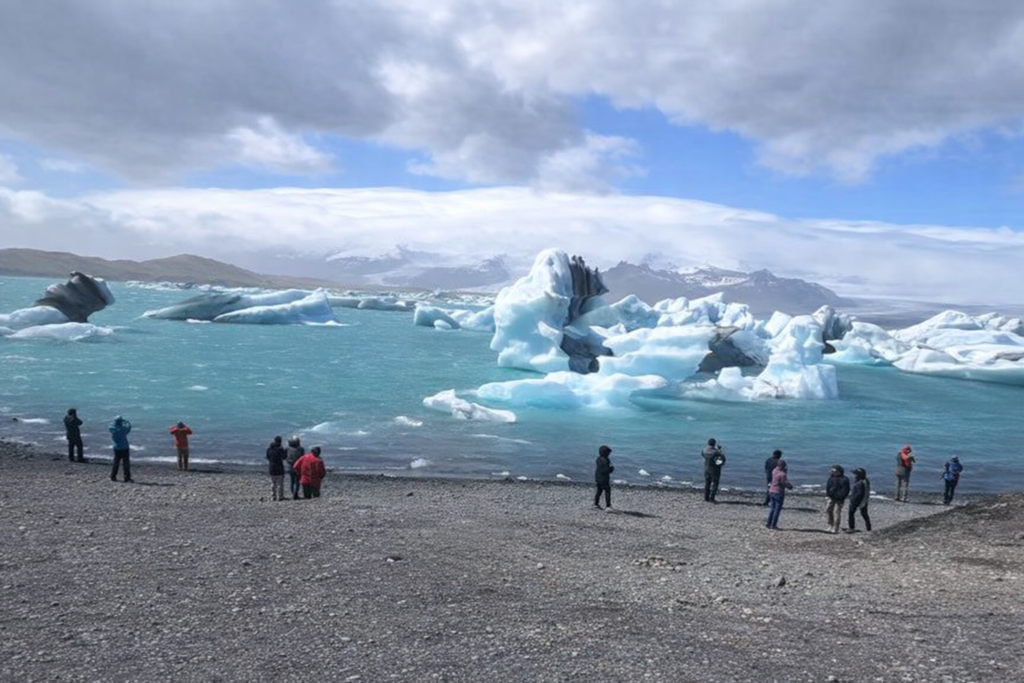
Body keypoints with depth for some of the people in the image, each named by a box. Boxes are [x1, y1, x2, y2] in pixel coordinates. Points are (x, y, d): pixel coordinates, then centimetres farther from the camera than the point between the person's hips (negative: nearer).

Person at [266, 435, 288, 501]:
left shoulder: (269, 449, 5)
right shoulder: (280, 449, -15)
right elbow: (284, 457, -9)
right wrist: (286, 452, 8)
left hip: (272, 469, 6)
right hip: (279, 469, -6)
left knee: (273, 483, 13)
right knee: (280, 483, 1)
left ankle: (273, 496, 14)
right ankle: (279, 496, 2)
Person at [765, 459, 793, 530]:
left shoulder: (774, 471, 1)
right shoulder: (782, 474, -22)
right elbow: (786, 484, -16)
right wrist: (791, 486, 2)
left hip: (772, 491, 8)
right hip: (778, 493, -8)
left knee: (772, 508, 16)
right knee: (777, 509, 1)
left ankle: (769, 524, 21)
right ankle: (773, 525, 3)